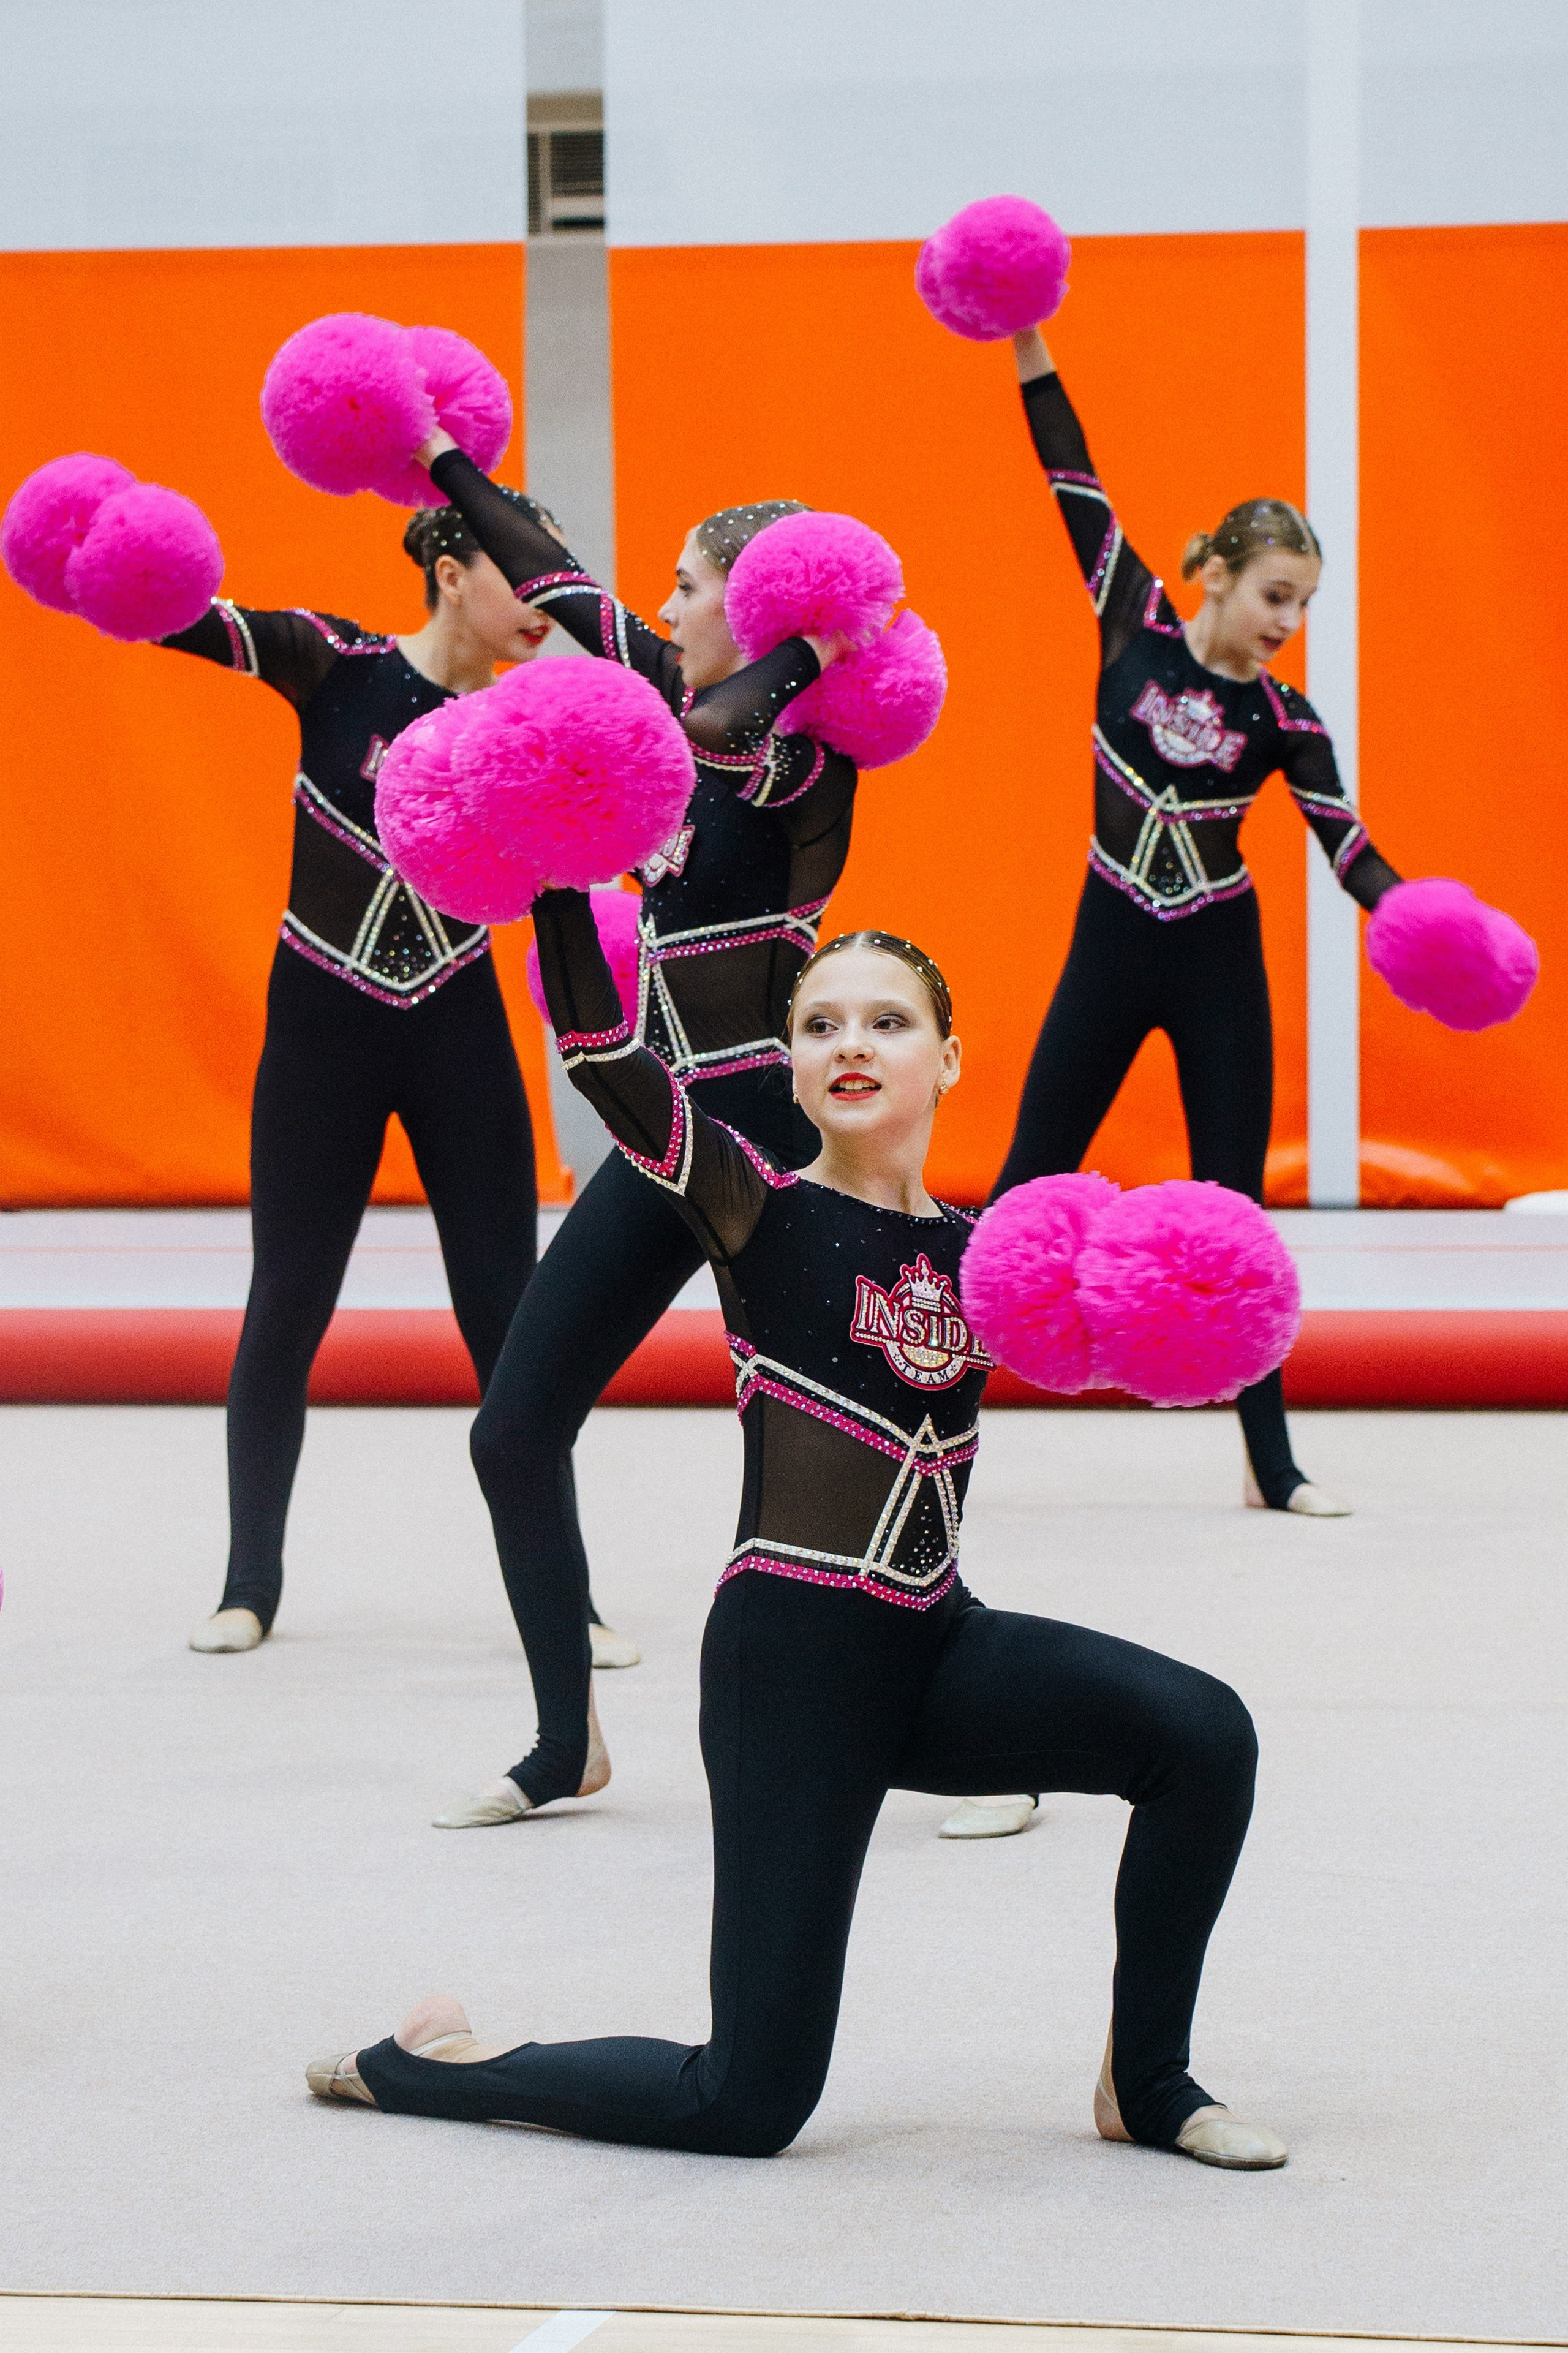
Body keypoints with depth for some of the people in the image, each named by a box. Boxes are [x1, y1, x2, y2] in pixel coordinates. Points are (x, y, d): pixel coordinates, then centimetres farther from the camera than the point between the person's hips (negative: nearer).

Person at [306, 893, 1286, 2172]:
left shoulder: (980, 1248, 9)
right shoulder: (761, 1207, -6)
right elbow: (602, 1052, -17)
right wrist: (562, 882, -29)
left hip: (941, 1649, 5)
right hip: (791, 1651, -5)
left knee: (1202, 1733, -22)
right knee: (746, 2107, -5)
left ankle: (1148, 2081, -1)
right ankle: (425, 2062, 22)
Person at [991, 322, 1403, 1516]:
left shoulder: (1284, 721, -4)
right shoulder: (1137, 628, -4)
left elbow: (1350, 848, -5)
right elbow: (1077, 489, -6)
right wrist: (1032, 356, -11)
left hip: (1220, 967, 1)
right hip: (1112, 953, -1)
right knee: (1028, 1188, 1)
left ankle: (1273, 1463, 10)